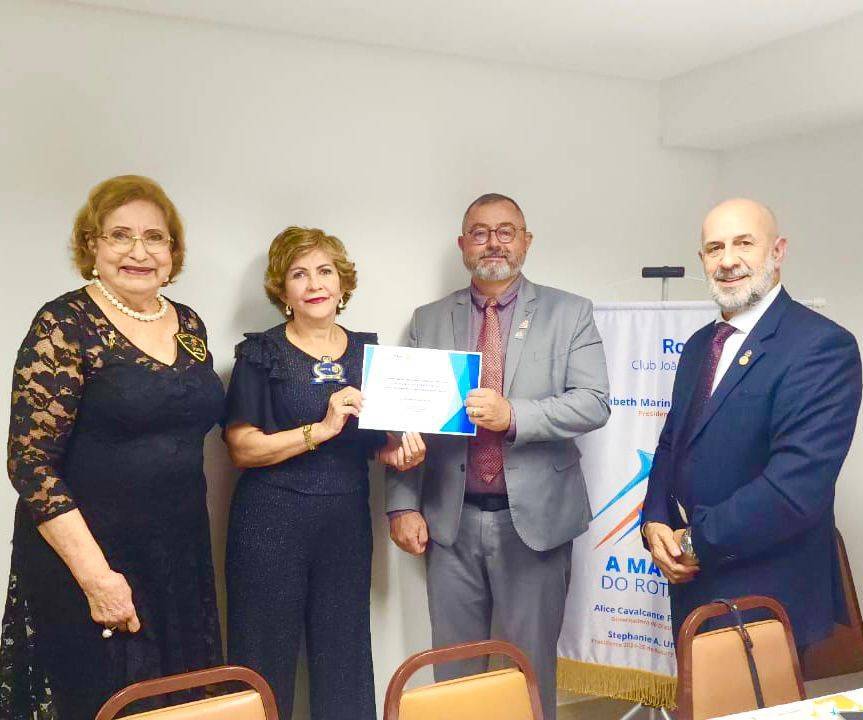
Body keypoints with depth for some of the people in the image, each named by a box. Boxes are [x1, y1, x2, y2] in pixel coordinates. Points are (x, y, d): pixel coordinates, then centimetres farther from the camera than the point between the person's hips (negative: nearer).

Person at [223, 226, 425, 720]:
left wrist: (398, 452, -3)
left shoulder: (368, 351, 10)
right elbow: (243, 448, -9)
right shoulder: (262, 354, -2)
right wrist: (321, 429, -20)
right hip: (271, 523, -3)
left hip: (347, 522, 4)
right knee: (267, 662, 2)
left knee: (346, 658, 8)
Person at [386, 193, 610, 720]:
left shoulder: (570, 314, 2)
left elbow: (594, 403, -9)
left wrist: (513, 415, -23)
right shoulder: (429, 320, 7)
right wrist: (403, 504, -2)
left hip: (535, 518, -1)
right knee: (454, 668, 13)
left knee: (531, 665, 10)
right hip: (452, 521, 2)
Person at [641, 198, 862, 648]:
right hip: (692, 583, 7)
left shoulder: (823, 345, -18)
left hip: (768, 596, -7)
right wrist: (654, 524, -3)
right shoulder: (699, 345, 9)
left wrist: (697, 541, -16)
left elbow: (797, 485, -25)